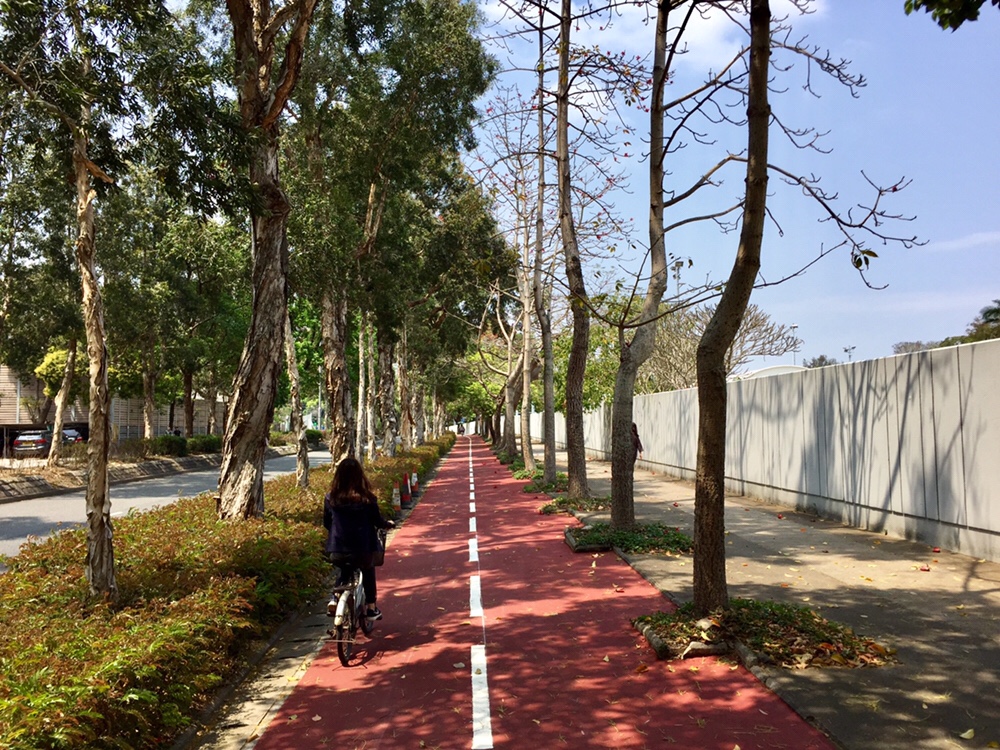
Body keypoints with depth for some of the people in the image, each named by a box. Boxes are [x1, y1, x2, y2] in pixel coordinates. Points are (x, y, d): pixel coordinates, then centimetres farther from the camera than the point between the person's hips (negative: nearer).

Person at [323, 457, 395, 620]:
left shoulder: (331, 498, -4)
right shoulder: (367, 498, -11)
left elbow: (326, 523, 7)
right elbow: (378, 522, -1)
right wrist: (389, 524, 21)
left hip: (336, 551, 1)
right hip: (362, 550, -1)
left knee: (344, 570, 31)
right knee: (368, 570, 28)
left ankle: (335, 599, 11)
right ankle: (371, 608, 28)